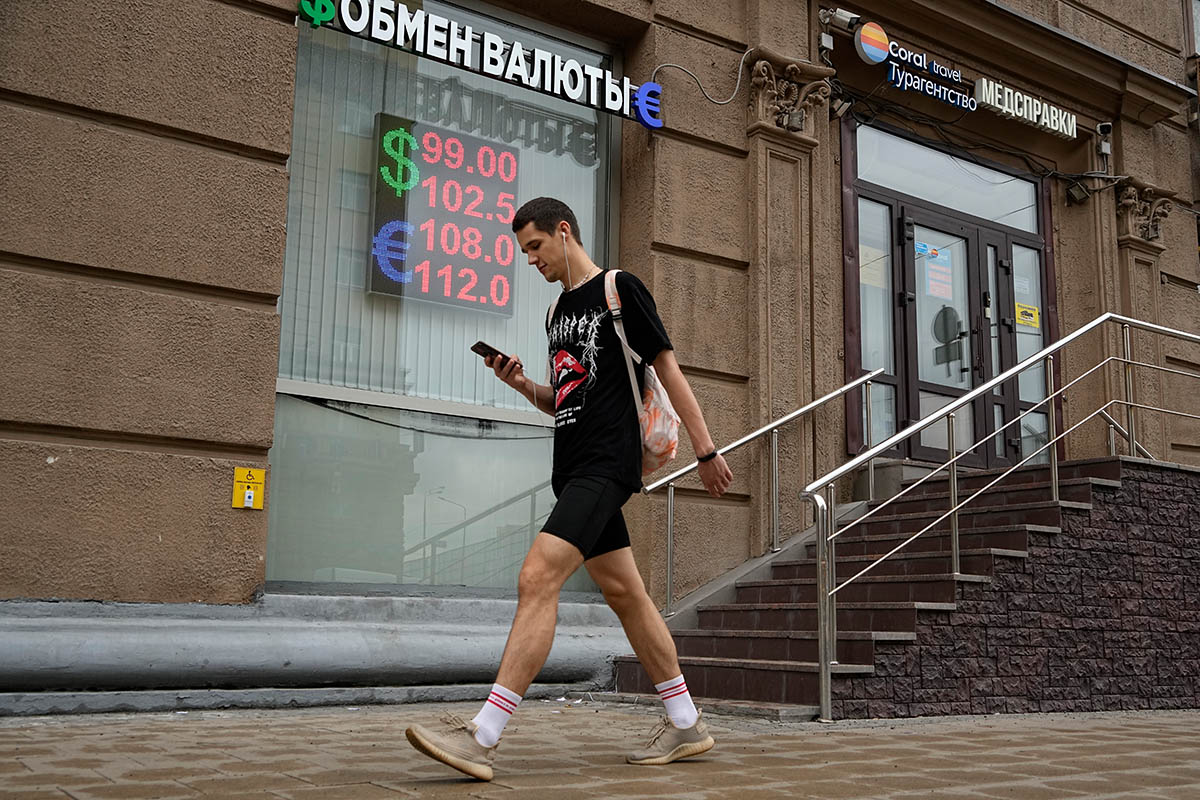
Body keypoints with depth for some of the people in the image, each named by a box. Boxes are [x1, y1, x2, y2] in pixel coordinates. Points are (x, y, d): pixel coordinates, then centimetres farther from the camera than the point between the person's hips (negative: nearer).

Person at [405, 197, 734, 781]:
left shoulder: (619, 288, -3)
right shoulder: (557, 311, 20)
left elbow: (668, 370, -5)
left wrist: (706, 451, -7)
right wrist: (521, 384, 5)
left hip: (606, 465, -9)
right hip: (574, 469, 9)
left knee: (537, 579, -19)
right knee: (624, 594, 10)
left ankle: (482, 738, -21)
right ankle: (686, 724, 20)